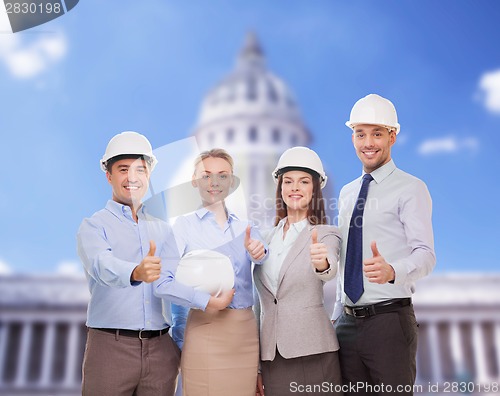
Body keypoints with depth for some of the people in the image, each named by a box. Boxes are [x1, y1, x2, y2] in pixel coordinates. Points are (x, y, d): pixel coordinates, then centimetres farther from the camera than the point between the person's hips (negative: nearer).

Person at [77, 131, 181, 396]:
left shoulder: (161, 228, 13)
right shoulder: (93, 226, -1)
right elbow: (103, 265, -21)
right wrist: (136, 273, -42)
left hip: (162, 347, 4)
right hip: (111, 346, -3)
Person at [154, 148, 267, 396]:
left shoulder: (246, 228, 11)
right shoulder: (184, 225, -1)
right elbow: (163, 283, -10)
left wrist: (259, 253, -26)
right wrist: (207, 301, -20)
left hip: (247, 330, 4)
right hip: (207, 331, -3)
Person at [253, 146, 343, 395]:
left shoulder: (326, 235, -3)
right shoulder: (267, 237, 9)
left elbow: (330, 272, -24)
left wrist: (322, 263, -48)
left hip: (311, 350, -4)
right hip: (270, 352, 4)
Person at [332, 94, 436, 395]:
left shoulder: (411, 188, -5)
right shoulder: (346, 193, 14)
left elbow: (426, 254, -16)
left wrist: (392, 271, -36)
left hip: (390, 319, -6)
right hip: (347, 322, 6)